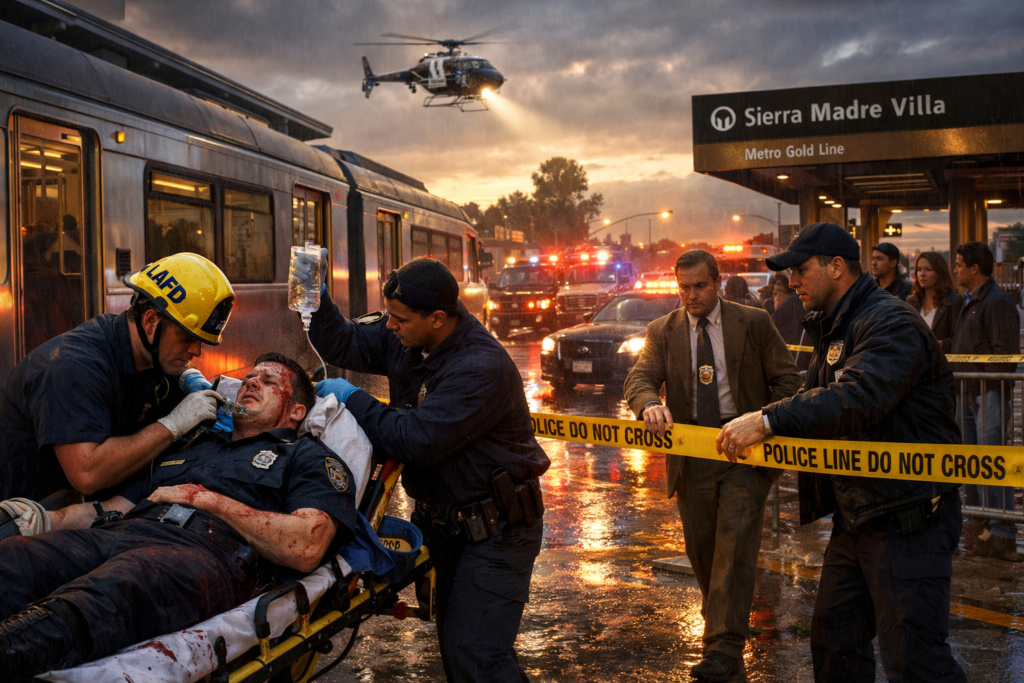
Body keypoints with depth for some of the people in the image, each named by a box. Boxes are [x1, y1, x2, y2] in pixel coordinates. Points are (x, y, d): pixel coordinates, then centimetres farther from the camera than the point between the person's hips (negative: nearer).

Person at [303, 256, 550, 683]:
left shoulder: (481, 367, -28)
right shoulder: (404, 338, -2)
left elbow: (415, 440, -31)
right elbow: (344, 344, 12)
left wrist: (351, 398, -18)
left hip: (496, 531, -9)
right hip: (448, 524, 9)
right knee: (454, 645, 18)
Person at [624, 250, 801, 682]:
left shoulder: (754, 324, 2)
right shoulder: (662, 331, 6)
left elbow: (786, 380, 5)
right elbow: (639, 378, -6)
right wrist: (649, 404, -30)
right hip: (690, 452, 3)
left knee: (734, 544, -9)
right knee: (701, 547, 12)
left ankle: (724, 647, -5)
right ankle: (719, 623, 35)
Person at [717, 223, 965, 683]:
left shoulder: (891, 324, -17)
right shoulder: (835, 329, 16)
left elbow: (858, 399, -33)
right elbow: (817, 402, 21)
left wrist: (769, 420, -32)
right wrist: (763, 430, 6)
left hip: (908, 519, -10)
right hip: (856, 518, 10)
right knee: (834, 639, 19)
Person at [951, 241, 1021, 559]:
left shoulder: (997, 303, -12)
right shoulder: (970, 301, 19)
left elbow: (1005, 354, -17)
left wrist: (988, 391, -19)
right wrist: (958, 387, 18)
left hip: (989, 395, -10)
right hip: (966, 394, 10)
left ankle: (1002, 536, -5)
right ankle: (978, 527, 22)